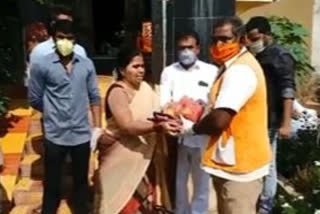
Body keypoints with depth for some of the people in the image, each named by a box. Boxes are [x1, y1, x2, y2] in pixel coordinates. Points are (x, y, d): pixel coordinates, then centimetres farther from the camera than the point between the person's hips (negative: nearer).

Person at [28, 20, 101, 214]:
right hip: (55, 136, -2)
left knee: (81, 182, 18)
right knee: (52, 185, 12)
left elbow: (94, 97, 5)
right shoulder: (42, 66, -7)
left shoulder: (87, 65, 2)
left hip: (82, 135, 2)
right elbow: (34, 100, 0)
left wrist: (98, 127, 0)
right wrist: (54, 113, 8)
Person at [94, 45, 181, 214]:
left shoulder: (144, 88, 6)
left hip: (142, 158, 7)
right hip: (122, 159, -7)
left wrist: (167, 120, -11)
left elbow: (154, 115, 9)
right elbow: (128, 126, -28)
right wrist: (159, 126, -39)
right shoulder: (117, 92, -17)